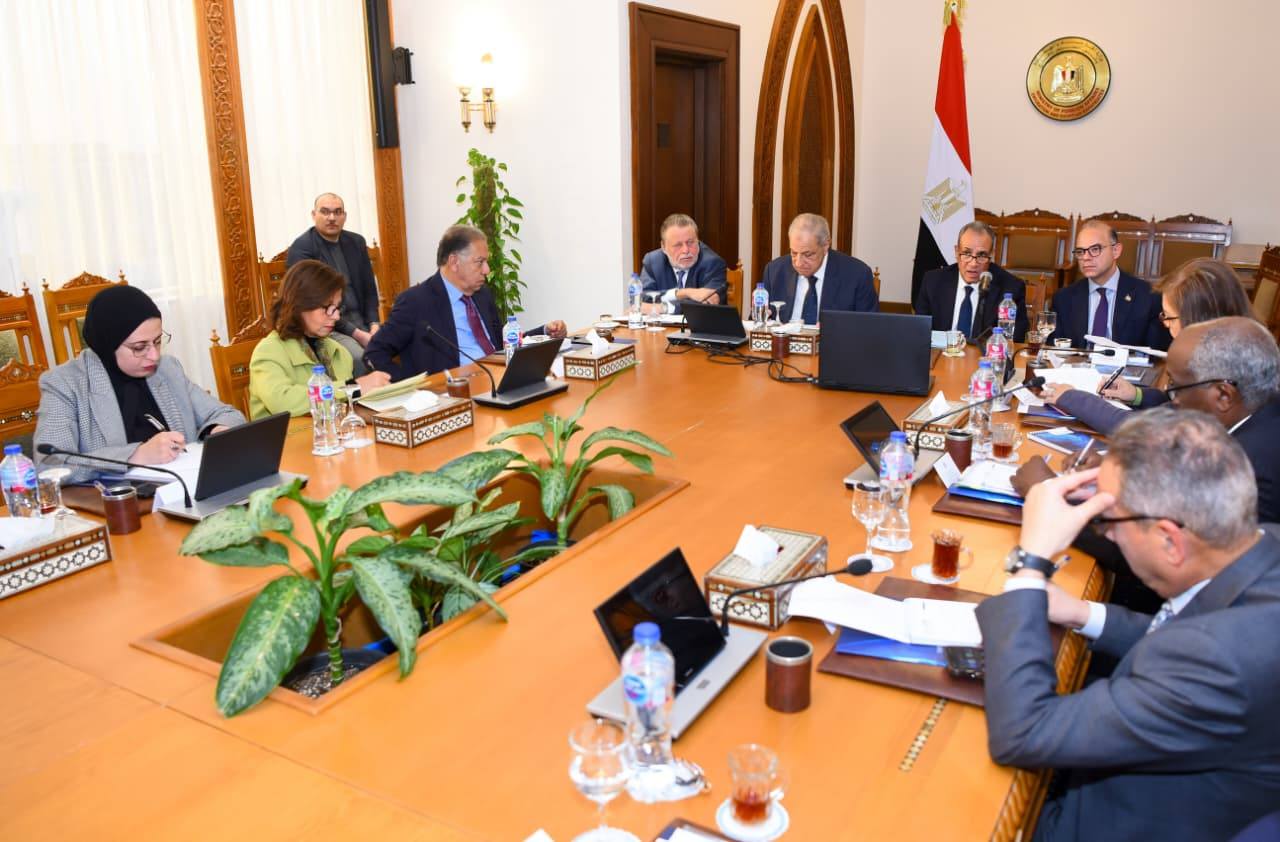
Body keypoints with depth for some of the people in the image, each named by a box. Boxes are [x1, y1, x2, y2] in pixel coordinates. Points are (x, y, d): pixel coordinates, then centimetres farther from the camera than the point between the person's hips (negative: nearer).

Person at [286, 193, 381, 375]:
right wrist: (355, 333, -20)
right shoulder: (301, 249, -8)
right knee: (359, 357, -31)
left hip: (360, 320, 5)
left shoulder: (356, 242, 10)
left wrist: (373, 324, -6)